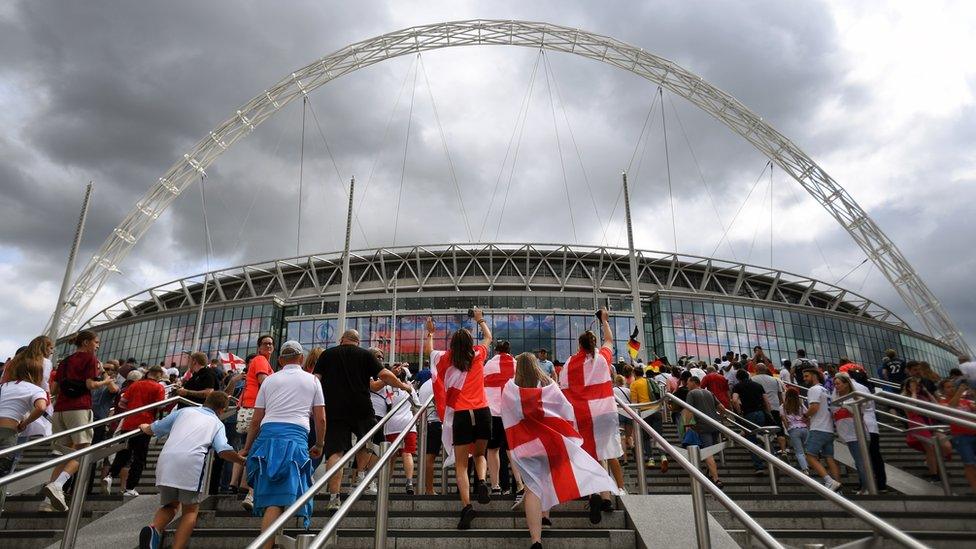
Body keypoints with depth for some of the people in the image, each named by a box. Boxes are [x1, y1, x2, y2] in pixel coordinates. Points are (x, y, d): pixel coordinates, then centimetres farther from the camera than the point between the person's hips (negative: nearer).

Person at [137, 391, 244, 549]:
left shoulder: (184, 411, 25)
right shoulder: (217, 423, 18)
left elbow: (153, 429, 31)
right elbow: (223, 450, 0)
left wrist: (144, 428, 53)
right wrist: (243, 460, 13)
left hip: (166, 460, 3)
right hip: (191, 463, -3)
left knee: (170, 505, 23)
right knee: (190, 510, 14)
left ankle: (153, 529, -6)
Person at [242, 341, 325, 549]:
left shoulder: (270, 380, 18)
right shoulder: (312, 380, 14)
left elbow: (256, 420, 17)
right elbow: (321, 419, 11)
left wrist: (247, 448, 28)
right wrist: (319, 444, 25)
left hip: (268, 434, 2)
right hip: (296, 437, -2)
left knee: (271, 498, 8)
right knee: (282, 498, -5)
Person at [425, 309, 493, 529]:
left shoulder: (447, 358, 7)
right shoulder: (478, 354, 9)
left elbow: (427, 350, 28)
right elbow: (488, 337, 31)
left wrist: (430, 332, 44)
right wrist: (480, 320, 45)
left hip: (461, 415, -1)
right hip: (482, 412, 2)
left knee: (461, 464, 5)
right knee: (479, 454, 23)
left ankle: (466, 506, -10)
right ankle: (481, 482, -6)